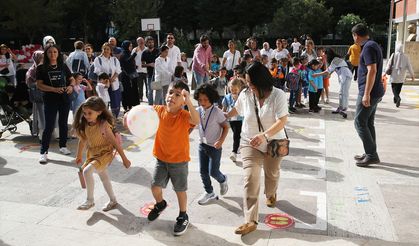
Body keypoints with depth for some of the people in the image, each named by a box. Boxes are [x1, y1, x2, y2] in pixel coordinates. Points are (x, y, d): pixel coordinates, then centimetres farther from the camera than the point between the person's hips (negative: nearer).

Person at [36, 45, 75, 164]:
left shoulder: (63, 66, 7)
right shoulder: (41, 68, -2)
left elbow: (72, 79, 13)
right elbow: (39, 84, -7)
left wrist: (71, 86, -10)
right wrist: (54, 89, -20)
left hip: (64, 99, 3)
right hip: (50, 100, -3)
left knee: (63, 123, 13)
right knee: (49, 126, -5)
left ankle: (63, 146, 29)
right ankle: (43, 152, 2)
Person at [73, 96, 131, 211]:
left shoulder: (104, 125, -25)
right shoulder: (86, 124, -7)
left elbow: (115, 142, -21)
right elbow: (83, 140, 8)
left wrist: (124, 159, -16)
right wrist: (79, 156, 18)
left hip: (105, 154, -8)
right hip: (93, 154, 8)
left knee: (87, 171, -24)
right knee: (103, 176, 19)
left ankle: (90, 200, -6)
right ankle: (113, 201, 38)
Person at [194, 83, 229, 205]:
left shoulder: (217, 112, -17)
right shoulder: (198, 111, -3)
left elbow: (226, 127, -11)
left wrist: (221, 141, -21)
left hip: (214, 146, -5)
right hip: (202, 145, 5)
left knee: (213, 172, -1)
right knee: (203, 171, 10)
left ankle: (223, 180, 33)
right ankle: (209, 192, 28)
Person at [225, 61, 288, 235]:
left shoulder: (278, 95, -19)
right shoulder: (245, 94, -10)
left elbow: (282, 121, -27)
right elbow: (236, 109, 12)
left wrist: (264, 135, -41)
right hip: (250, 142, 1)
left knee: (272, 174, 22)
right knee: (250, 178, -12)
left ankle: (271, 194, 57)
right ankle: (251, 220, -10)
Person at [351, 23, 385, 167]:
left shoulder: (368, 47, -15)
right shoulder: (373, 45, 16)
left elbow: (372, 70, -23)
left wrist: (366, 94, -24)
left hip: (369, 92, -10)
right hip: (374, 92, 10)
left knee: (360, 123, -5)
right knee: (368, 123, 14)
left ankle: (371, 155, -2)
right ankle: (370, 154, 21)